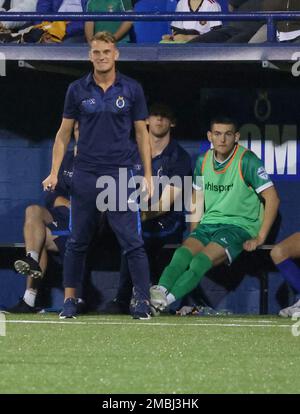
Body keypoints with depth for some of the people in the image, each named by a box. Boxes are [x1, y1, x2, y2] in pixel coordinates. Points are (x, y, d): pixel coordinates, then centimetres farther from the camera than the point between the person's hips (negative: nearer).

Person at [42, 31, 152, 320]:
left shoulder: (131, 89, 2)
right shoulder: (77, 90, 4)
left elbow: (142, 134, 6)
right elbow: (64, 133, 9)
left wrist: (148, 176, 1)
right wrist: (54, 173, 1)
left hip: (120, 176, -1)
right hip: (85, 175, 1)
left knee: (132, 241, -6)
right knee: (77, 242, 6)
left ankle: (143, 302, -3)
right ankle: (69, 300, 15)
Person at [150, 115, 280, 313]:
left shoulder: (247, 161, -9)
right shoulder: (203, 161, 10)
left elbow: (272, 199, -11)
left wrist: (259, 238, -14)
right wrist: (194, 233, 13)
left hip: (240, 225, -5)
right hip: (209, 223, 5)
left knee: (202, 261, -32)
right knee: (183, 253, -28)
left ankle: (168, 298, -50)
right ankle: (161, 290, -51)